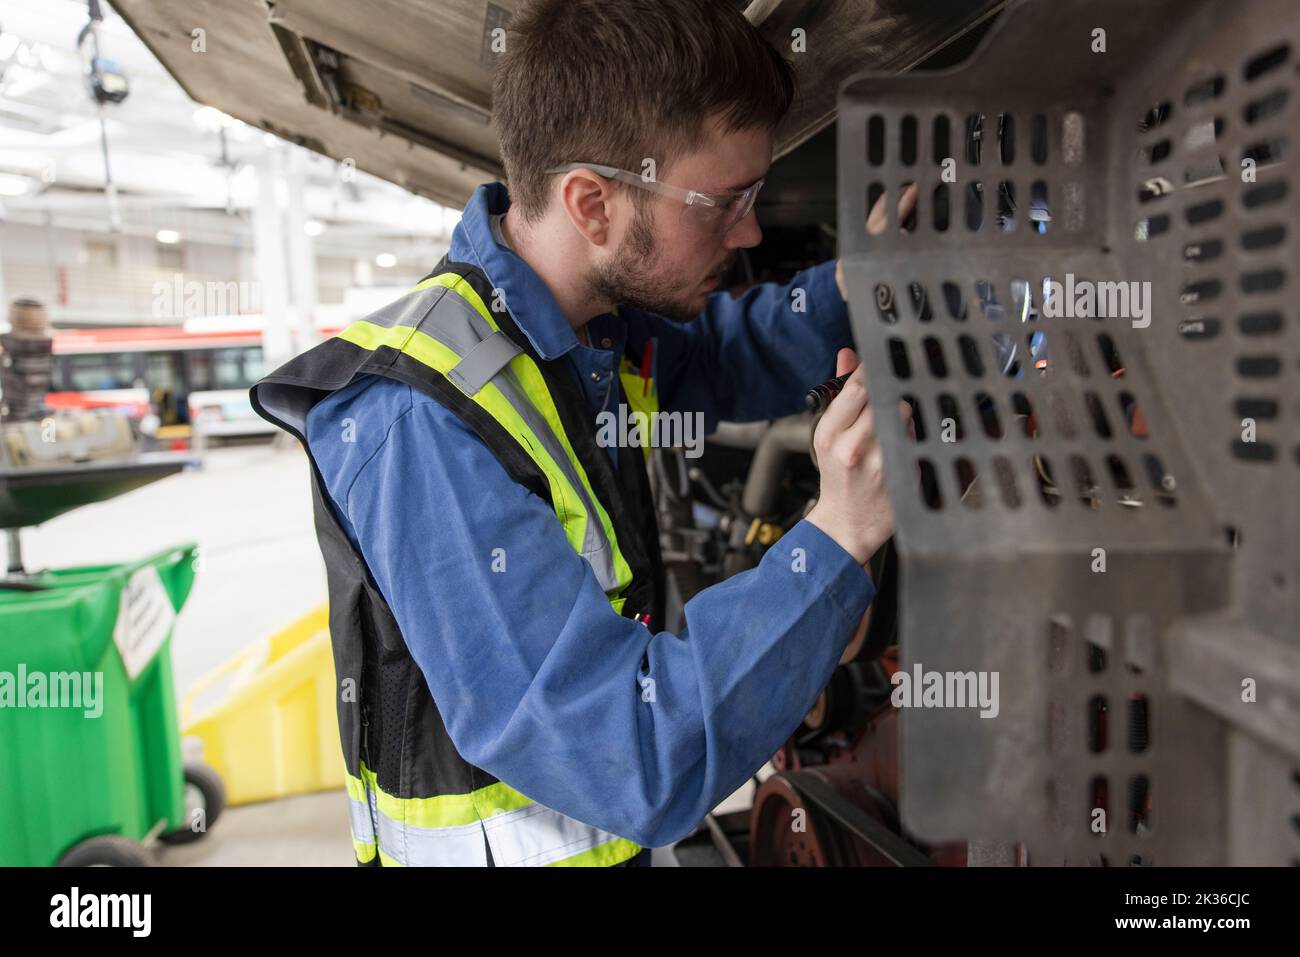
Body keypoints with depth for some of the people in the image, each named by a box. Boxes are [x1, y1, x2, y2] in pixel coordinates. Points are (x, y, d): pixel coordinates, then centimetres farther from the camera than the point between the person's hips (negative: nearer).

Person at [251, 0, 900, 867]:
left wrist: (856, 286, -6)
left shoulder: (600, 317, -7)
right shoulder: (417, 425, -32)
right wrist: (836, 537, -34)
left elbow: (733, 357, 13)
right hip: (499, 842, -8)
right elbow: (642, 770, -34)